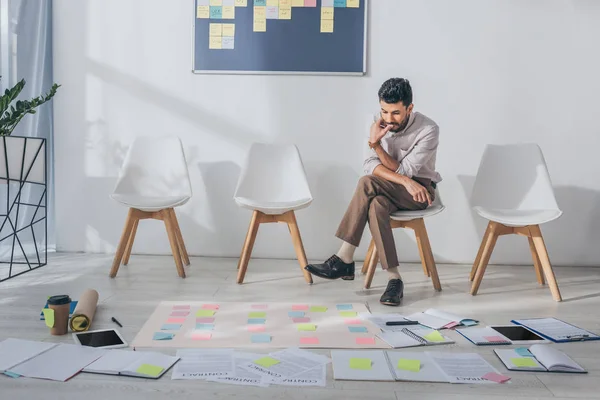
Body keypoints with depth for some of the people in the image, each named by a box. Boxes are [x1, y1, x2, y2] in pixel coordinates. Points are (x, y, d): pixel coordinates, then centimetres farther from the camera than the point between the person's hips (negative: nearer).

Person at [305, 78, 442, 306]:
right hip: (388, 190, 4)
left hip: (421, 188, -4)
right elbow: (371, 166, -13)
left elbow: (403, 172, -20)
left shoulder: (428, 130, -18)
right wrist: (405, 181, -27)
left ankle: (344, 260, -27)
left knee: (368, 184, -33)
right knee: (377, 205, -35)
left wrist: (376, 144, -27)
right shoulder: (379, 122, -5)